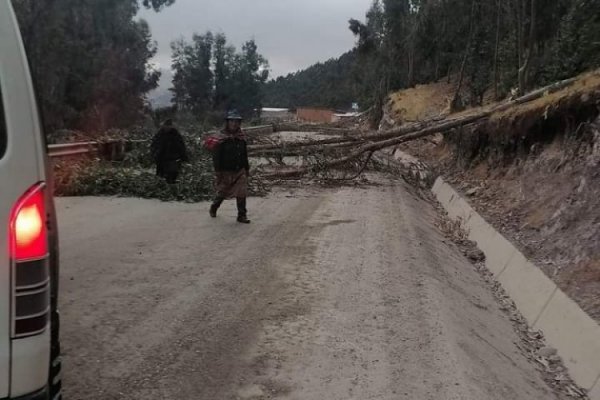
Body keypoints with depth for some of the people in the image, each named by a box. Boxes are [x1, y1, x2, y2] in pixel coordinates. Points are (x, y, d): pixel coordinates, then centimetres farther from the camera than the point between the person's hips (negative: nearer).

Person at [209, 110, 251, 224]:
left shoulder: (241, 137, 5)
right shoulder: (222, 138, -11)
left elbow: (245, 155, 14)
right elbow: (216, 156, -11)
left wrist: (247, 169, 14)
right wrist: (218, 171, -15)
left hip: (240, 171, 4)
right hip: (226, 171, -3)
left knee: (241, 194, -4)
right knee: (222, 193, 12)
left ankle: (242, 215, 5)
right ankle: (213, 208, 39)